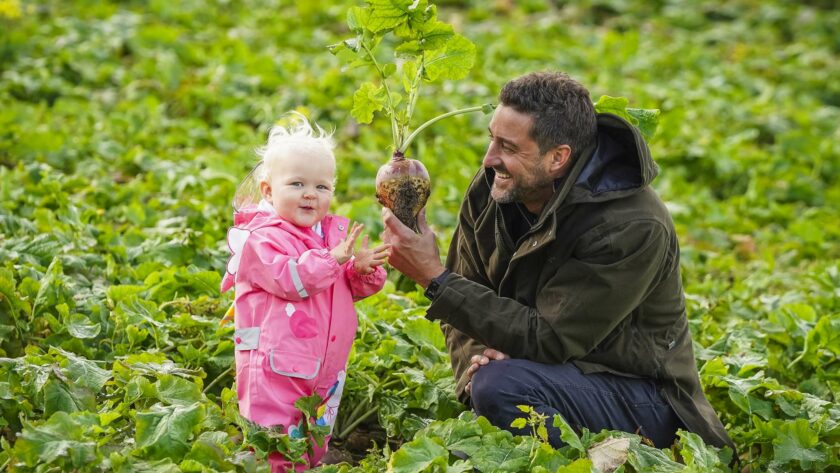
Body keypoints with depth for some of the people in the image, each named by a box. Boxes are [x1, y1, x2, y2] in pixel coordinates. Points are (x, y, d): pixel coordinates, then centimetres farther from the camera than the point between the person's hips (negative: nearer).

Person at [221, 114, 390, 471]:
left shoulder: (335, 232, 9)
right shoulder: (263, 238, -14)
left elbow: (350, 287, 11)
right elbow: (289, 279, -26)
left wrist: (364, 270, -10)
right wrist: (332, 258, -30)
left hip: (325, 367, 7)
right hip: (275, 365, -7)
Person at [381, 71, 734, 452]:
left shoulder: (633, 229, -25)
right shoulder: (492, 189, -4)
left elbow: (548, 340, -26)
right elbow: (466, 307, 4)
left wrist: (435, 278, -28)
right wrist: (476, 358, -20)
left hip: (640, 400, -7)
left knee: (501, 385, -31)